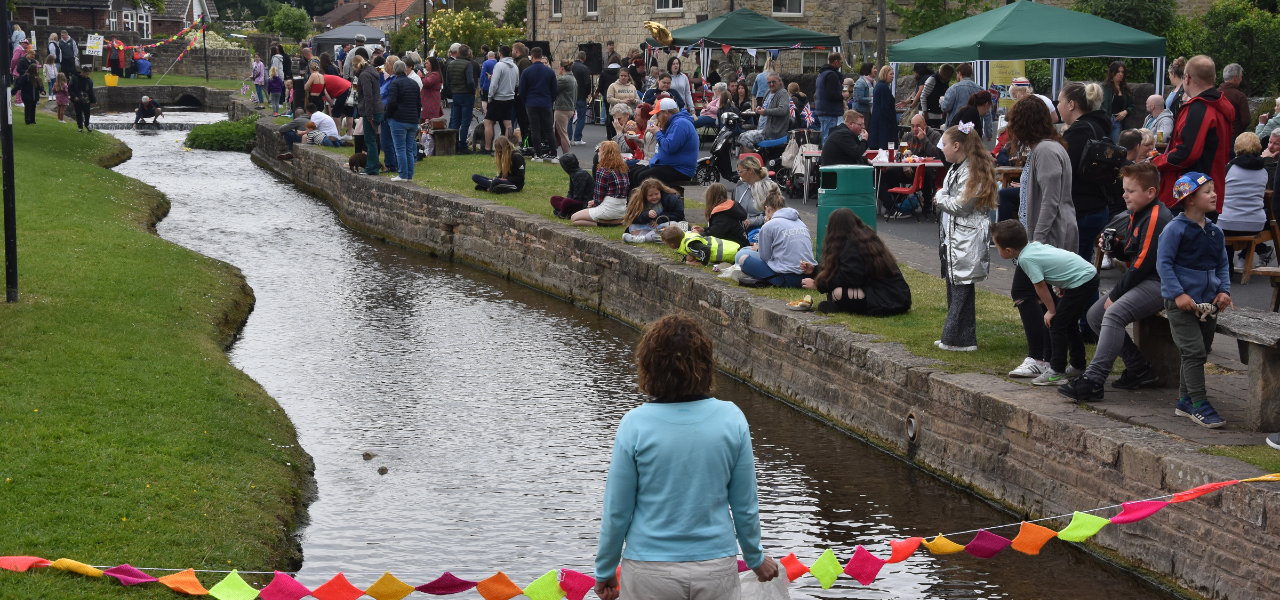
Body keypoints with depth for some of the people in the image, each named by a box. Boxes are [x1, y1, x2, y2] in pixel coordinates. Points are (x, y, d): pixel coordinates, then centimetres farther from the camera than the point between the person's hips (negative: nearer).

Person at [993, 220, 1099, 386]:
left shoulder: (1026, 259, -19)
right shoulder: (1035, 245, 8)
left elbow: (1041, 287, -13)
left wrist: (1051, 311, -2)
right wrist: (1061, 286, 24)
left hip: (1082, 282, -10)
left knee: (1056, 324, -6)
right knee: (1069, 324, 20)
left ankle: (1056, 373, -4)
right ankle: (1078, 367, 29)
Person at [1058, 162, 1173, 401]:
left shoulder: (1157, 218, -17)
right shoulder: (1137, 215, 16)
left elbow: (1143, 262, -20)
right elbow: (1130, 254, 22)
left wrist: (1115, 295, -15)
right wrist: (1114, 246, -2)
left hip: (1159, 283, -11)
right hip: (1143, 281, 11)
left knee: (1114, 314, -30)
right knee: (1095, 314, 7)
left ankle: (1093, 382, -37)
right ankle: (1139, 369, 10)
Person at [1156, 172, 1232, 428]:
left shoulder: (1215, 232, 10)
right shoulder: (1175, 229, -11)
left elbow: (1222, 264, 18)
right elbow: (1164, 263, -12)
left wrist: (1224, 290, 3)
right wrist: (1178, 294, -18)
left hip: (1209, 304, 7)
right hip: (1181, 302, -7)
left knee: (1201, 352, 13)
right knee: (1194, 351, -12)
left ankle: (1185, 401, 25)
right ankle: (1199, 405, -9)